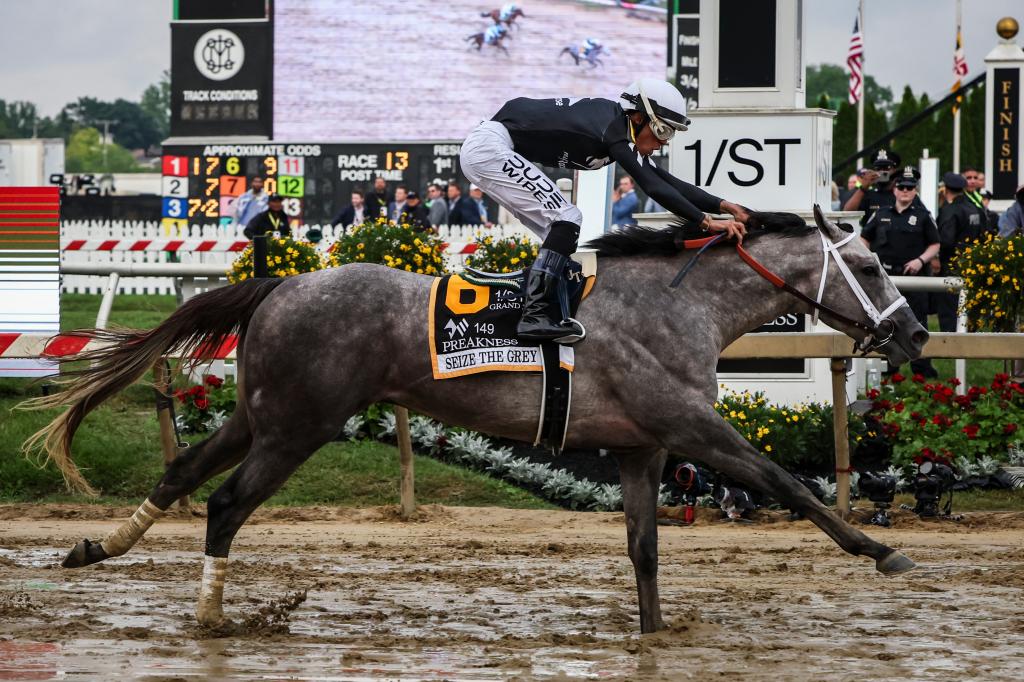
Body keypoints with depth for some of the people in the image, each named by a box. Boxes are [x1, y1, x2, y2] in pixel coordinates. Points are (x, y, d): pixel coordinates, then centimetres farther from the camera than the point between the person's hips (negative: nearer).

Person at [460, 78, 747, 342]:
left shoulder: (617, 127, 10)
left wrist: (722, 205, 5)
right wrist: (706, 221, -28)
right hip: (489, 147, -10)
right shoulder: (612, 128, -19)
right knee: (566, 220, -14)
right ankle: (535, 316, -19)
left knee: (558, 232, 11)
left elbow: (668, 182, 12)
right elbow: (652, 187, -27)